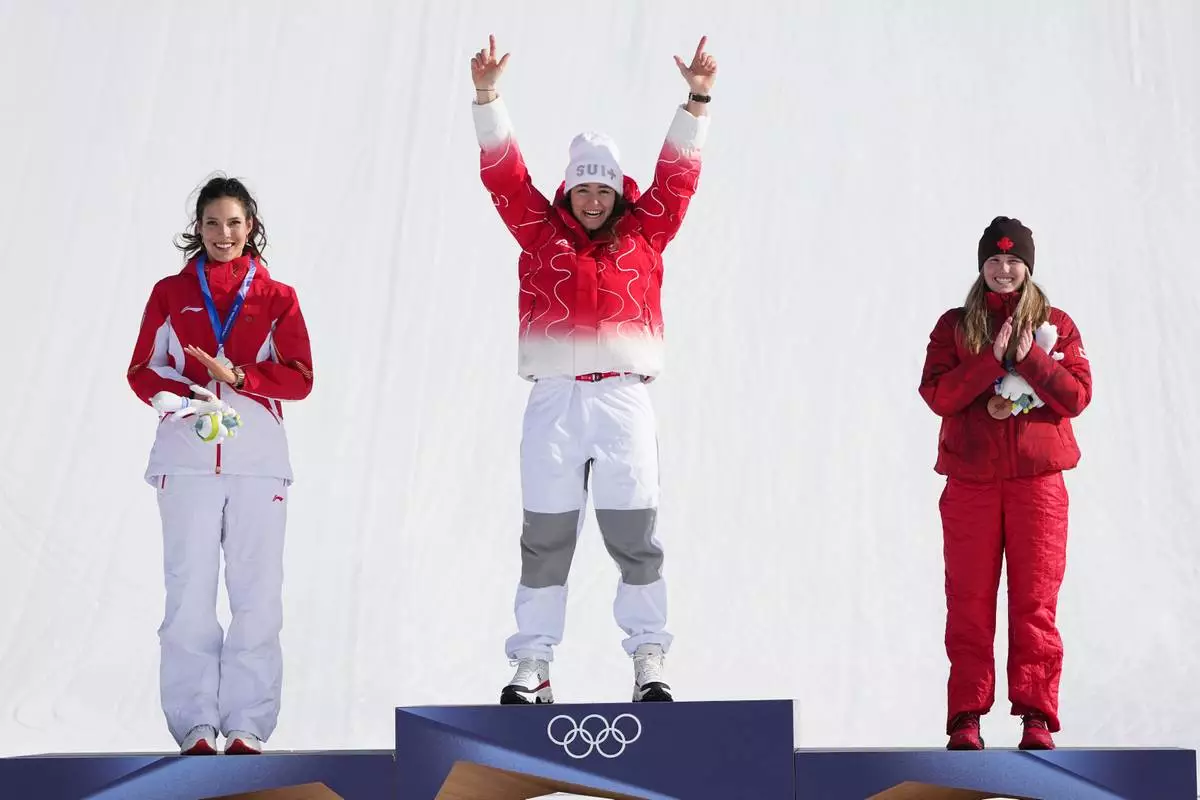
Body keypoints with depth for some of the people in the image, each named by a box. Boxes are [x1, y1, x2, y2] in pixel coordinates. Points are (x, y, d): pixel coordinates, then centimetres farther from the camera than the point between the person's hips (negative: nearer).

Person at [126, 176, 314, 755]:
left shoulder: (277, 297, 9)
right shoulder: (170, 293, 10)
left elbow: (300, 378, 2)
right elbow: (142, 370, 6)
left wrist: (236, 376, -13)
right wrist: (182, 399, -14)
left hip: (259, 461, 0)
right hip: (186, 460, 0)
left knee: (257, 594, -1)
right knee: (189, 593, -1)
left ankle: (247, 726, 7)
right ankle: (194, 726, 7)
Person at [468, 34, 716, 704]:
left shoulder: (644, 235, 12)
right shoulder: (540, 231, 11)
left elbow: (677, 176, 7)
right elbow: (503, 172, 6)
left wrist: (696, 102, 0)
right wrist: (488, 97, -2)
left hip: (624, 399, 0)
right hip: (554, 402, 0)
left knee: (636, 536, 1)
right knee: (545, 539, 4)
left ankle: (650, 661, 10)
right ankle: (533, 665, 10)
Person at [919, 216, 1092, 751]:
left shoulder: (1056, 325, 9)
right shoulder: (954, 326, 9)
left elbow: (1077, 397, -1)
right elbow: (937, 395, -5)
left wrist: (1030, 358, -13)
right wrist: (991, 359, -13)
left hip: (1037, 481, 0)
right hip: (971, 483, 0)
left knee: (1035, 601, -1)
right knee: (969, 603, 1)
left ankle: (1037, 717, 4)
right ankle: (965, 718, 5)